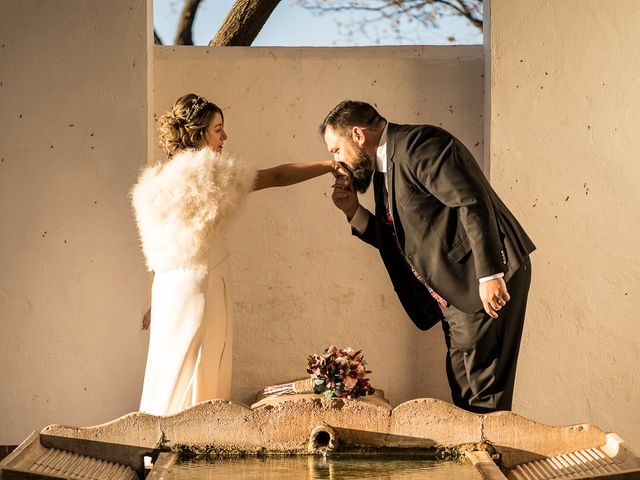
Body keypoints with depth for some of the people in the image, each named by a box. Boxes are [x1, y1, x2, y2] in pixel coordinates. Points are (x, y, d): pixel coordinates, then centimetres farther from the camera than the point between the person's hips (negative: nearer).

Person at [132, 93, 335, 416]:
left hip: (168, 288, 7)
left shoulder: (156, 181, 10)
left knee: (168, 378, 10)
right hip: (201, 283, -7)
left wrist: (155, 303, 21)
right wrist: (333, 164, -1)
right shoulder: (206, 172, -11)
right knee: (194, 380, -2)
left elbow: (156, 251, 15)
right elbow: (276, 177, -8)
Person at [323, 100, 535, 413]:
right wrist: (353, 211, 8)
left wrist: (489, 275, -27)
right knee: (464, 398, 13)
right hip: (456, 294, 11)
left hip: (486, 284, -11)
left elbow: (473, 202, -21)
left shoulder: (418, 144, -12)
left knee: (484, 398, -9)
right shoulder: (384, 168, 19)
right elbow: (399, 242, 21)